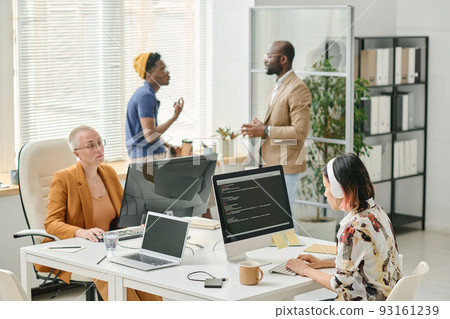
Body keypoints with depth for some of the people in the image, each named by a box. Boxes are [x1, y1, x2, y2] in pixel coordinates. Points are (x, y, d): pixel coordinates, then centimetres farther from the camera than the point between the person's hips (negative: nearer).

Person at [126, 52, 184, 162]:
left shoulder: (146, 93, 16)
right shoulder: (146, 96, -16)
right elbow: (150, 136, -22)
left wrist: (169, 148, 12)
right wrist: (175, 116, -13)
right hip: (147, 157, -10)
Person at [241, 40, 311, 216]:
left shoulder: (298, 89, -17)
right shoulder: (278, 85, 15)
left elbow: (300, 131, -23)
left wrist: (266, 131, -20)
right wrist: (260, 127, 5)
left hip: (286, 164, -10)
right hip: (272, 163, 10)